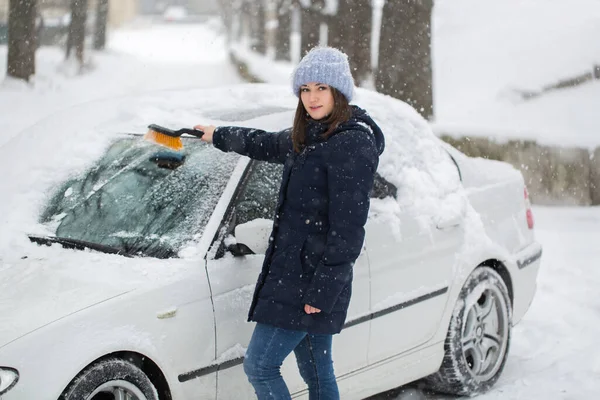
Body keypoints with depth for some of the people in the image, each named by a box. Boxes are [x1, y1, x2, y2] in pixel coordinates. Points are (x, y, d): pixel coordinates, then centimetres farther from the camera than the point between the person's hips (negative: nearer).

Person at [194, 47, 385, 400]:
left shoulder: (354, 144, -16)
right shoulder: (309, 138, 13)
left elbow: (348, 227, -20)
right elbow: (267, 145, 35)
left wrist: (322, 290, -22)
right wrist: (219, 136, 48)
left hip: (311, 282, -9)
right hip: (294, 276, 9)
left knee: (260, 366, -6)